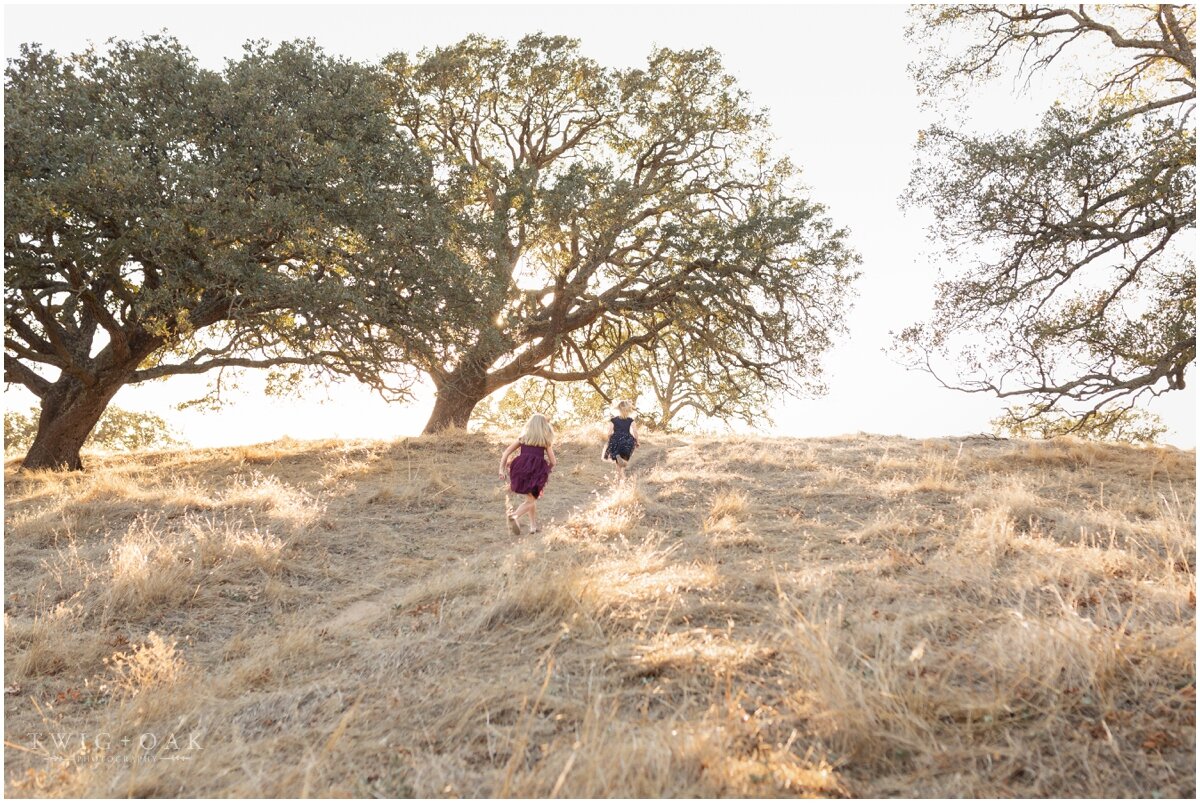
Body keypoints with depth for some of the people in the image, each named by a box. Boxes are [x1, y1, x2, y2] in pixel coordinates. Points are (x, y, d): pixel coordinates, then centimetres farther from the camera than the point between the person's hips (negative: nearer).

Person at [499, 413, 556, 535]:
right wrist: (549, 469, 36)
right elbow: (552, 461, 15)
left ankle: (533, 526, 14)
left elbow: (506, 452, 12)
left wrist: (501, 469, 9)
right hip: (537, 469, -3)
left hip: (521, 468, 3)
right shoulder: (546, 440, 16)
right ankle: (514, 516, -27)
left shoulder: (523, 437, 21)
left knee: (531, 497, 20)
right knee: (530, 501, 1)